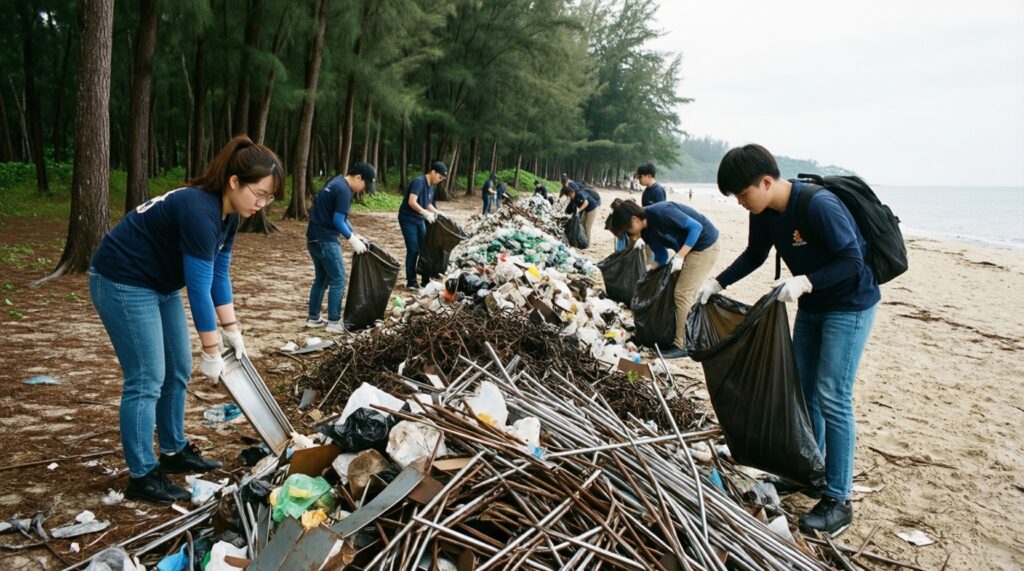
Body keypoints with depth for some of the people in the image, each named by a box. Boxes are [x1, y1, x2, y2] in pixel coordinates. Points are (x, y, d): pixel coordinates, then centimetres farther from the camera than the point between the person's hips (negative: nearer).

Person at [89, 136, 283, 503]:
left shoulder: (228, 214, -1)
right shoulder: (199, 211, -30)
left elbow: (218, 275, 6)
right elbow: (199, 288, -27)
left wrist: (231, 329, 5)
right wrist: (211, 352, -21)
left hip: (159, 284, 10)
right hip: (122, 282, -10)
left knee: (178, 371, 12)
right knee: (147, 380, -9)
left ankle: (174, 451, 25)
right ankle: (141, 477, 1)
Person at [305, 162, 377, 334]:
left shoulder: (337, 183, 15)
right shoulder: (344, 190, -16)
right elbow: (338, 220, -19)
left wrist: (355, 235, 15)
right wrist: (353, 240, -10)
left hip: (315, 238, 10)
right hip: (325, 240, -10)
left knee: (321, 279, 17)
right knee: (338, 281, -2)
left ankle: (313, 318, 23)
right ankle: (334, 322, 2)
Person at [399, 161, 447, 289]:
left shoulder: (430, 187, 10)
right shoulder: (419, 182, -18)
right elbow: (412, 202, -28)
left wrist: (438, 213, 4)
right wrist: (425, 213, -33)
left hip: (419, 221, 9)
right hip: (408, 220, -9)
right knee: (413, 250, -9)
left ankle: (425, 280, 17)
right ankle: (411, 282, -1)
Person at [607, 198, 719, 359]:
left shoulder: (660, 212, -27)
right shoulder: (646, 231, -1)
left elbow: (696, 227, -24)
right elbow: (661, 255, 10)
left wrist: (679, 256, -27)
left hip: (705, 244, -9)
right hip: (690, 247, 9)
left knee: (683, 293, -9)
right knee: (687, 293, 13)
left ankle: (682, 346, -3)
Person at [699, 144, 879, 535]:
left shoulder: (819, 206, -30)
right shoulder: (764, 213, -6)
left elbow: (853, 262, -27)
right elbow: (754, 255, 10)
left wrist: (805, 281, -38)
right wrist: (718, 283, 1)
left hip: (849, 305, -8)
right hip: (811, 306, 8)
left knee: (832, 398, -9)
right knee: (802, 389, 14)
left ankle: (838, 501, 0)